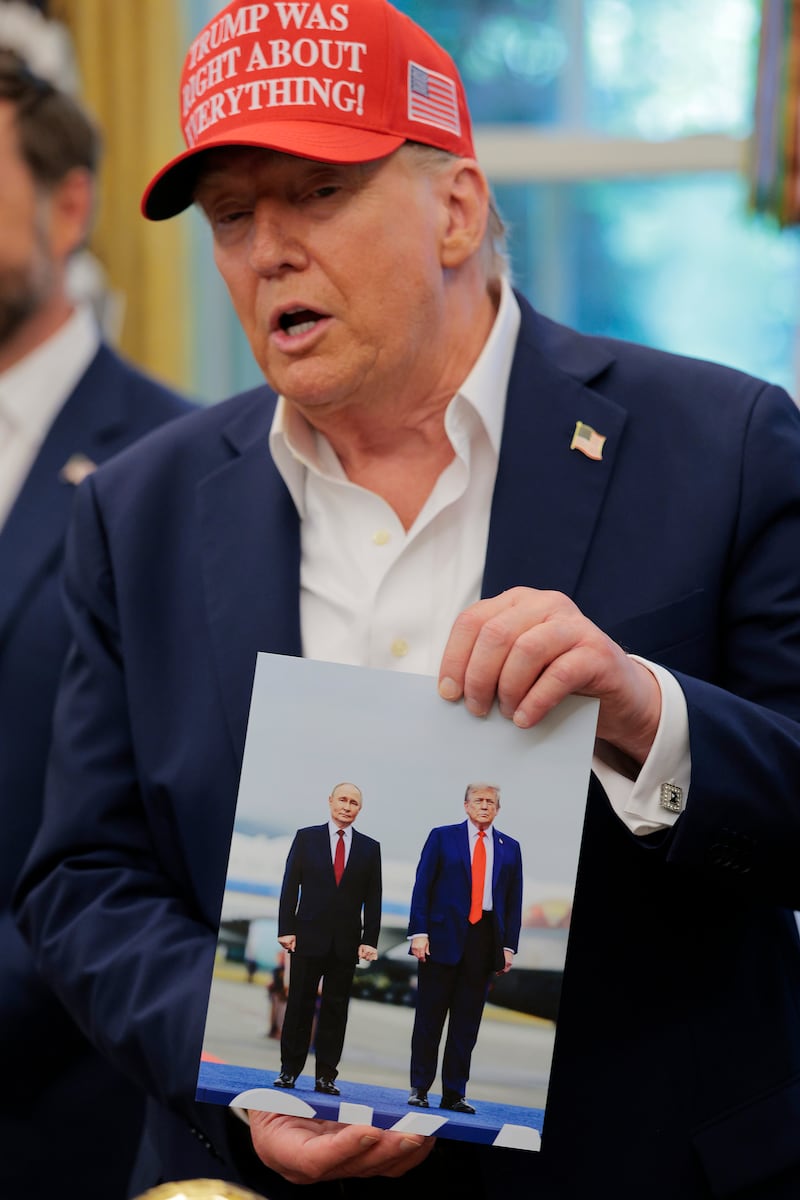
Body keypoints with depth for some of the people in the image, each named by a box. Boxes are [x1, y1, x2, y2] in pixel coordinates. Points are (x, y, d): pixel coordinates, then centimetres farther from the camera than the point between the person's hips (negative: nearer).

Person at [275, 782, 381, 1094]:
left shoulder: (369, 848, 8)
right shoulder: (306, 838, 5)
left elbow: (373, 899, 6)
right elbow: (290, 886, 2)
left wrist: (370, 940, -3)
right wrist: (286, 928, -6)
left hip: (346, 941, 1)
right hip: (309, 937, -1)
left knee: (336, 1009, 2)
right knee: (300, 1005, 1)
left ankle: (326, 1076, 5)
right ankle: (289, 1071, 7)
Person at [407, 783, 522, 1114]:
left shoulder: (509, 848, 12)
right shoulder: (442, 837, 5)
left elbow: (514, 900, 11)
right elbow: (422, 886, 1)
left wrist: (509, 946, 3)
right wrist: (419, 932, -9)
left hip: (485, 939, 2)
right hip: (443, 937, -2)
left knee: (467, 1022, 4)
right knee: (429, 1017, 1)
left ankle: (454, 1093, 7)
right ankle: (419, 1090, 7)